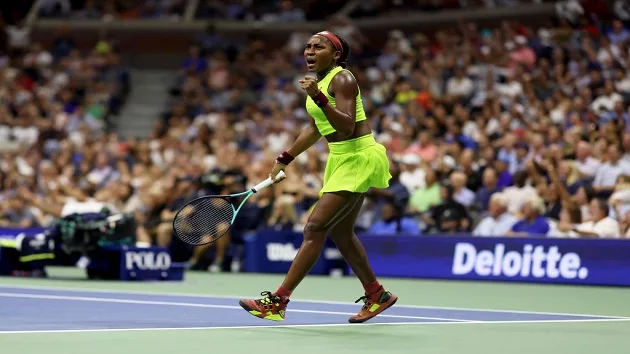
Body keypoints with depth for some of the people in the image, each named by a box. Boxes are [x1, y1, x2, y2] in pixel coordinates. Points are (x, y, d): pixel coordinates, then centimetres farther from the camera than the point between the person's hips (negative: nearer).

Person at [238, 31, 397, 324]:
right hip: (339, 159, 10)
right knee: (340, 233, 14)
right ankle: (376, 295, 29)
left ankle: (278, 302, -16)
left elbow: (347, 126, -27)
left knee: (316, 227, -13)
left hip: (358, 159, -10)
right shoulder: (319, 81, 11)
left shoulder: (343, 80, -15)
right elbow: (316, 128, 24)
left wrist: (319, 98, -36)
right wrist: (284, 160, 25)